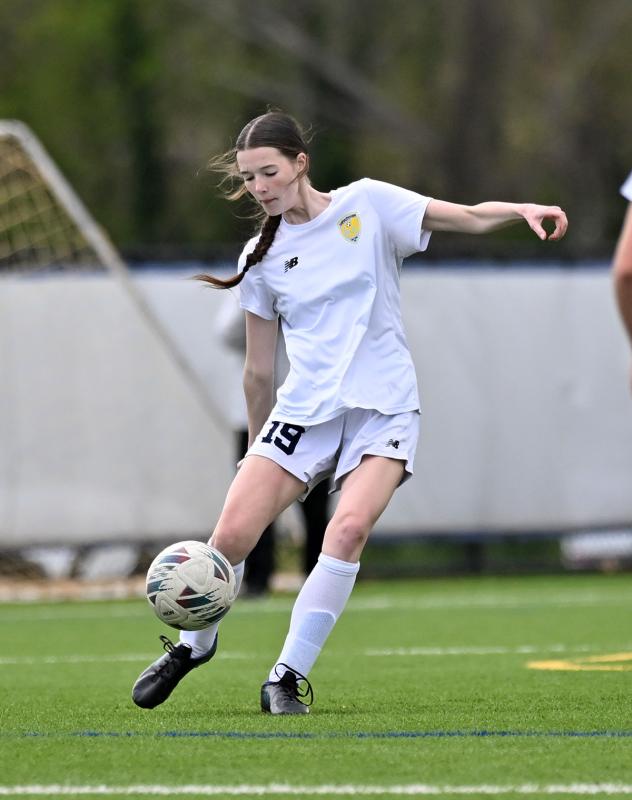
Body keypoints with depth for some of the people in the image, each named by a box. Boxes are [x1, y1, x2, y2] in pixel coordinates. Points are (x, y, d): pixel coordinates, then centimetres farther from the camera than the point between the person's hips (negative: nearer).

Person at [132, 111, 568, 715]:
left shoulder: (366, 204, 1)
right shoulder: (262, 257, 9)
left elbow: (470, 218, -1)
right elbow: (258, 370, 16)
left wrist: (523, 210, -20)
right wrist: (259, 448, 21)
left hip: (383, 407, -3)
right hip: (304, 410, 3)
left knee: (350, 528, -27)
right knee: (232, 535, -12)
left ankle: (287, 678, -19)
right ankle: (194, 646, 17)